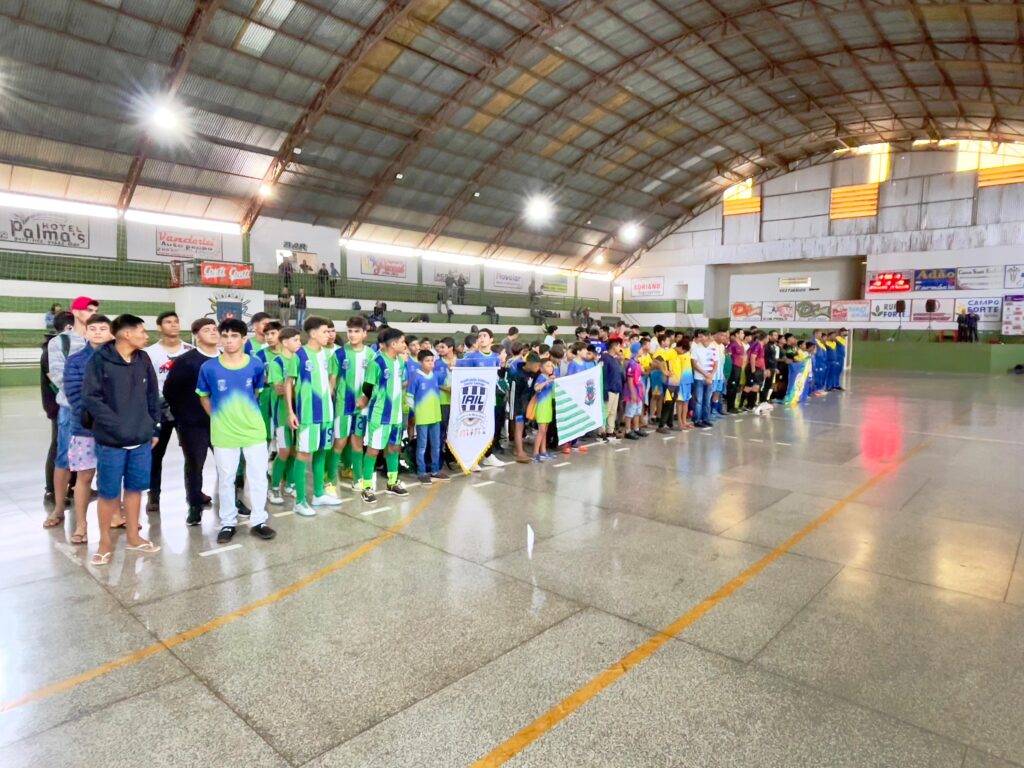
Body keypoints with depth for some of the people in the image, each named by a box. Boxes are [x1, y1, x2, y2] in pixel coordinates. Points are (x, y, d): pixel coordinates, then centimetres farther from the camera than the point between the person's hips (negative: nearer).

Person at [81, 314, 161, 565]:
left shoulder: (143, 359, 6)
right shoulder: (100, 360, -9)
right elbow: (90, 397, -12)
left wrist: (154, 429, 9)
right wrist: (117, 425, -17)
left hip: (141, 439, 4)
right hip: (111, 440, -4)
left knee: (135, 488, 13)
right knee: (108, 492, 6)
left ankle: (133, 536, 27)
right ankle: (105, 542, 22)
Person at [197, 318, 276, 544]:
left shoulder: (256, 365, -7)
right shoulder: (209, 368, -9)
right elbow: (204, 397, 6)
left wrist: (245, 413, 9)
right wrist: (219, 418, 2)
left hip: (254, 430, 1)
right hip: (223, 433, 0)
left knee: (258, 477, 7)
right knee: (226, 480, 11)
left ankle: (258, 521, 22)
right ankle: (228, 523, 27)